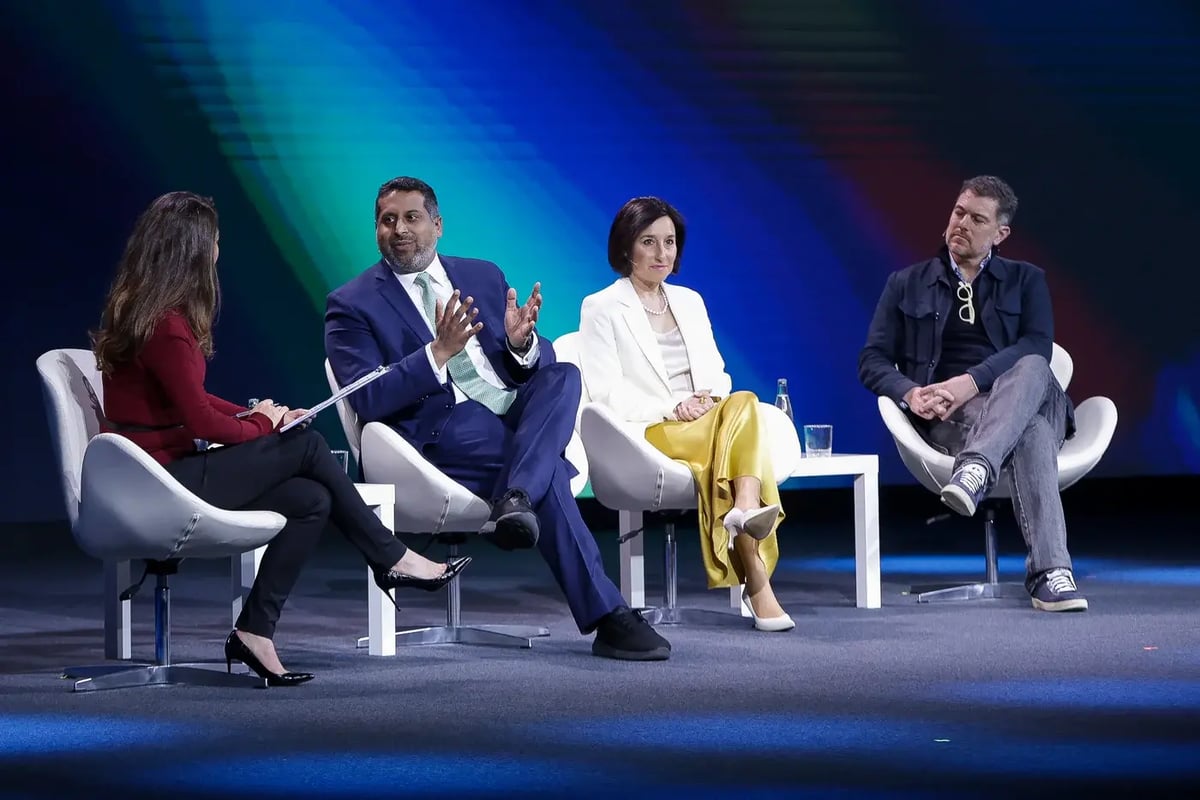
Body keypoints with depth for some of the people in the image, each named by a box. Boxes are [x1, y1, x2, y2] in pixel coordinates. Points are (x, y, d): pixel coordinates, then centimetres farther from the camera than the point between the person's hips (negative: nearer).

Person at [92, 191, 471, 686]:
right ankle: (392, 560, 5)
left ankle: (254, 632, 0)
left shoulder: (140, 311, 12)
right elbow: (199, 420, -17)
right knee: (306, 446, -7)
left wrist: (255, 415, 5)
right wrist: (260, 424, 2)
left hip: (162, 473, 10)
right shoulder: (166, 325, -19)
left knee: (311, 499, -1)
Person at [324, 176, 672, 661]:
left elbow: (537, 365, 16)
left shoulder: (483, 277, 20)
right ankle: (606, 618, -32)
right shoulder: (352, 306, 5)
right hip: (441, 432, -5)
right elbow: (368, 401, -10)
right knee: (549, 473, -30)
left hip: (519, 410, 5)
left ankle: (514, 500, -44)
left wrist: (522, 343, -9)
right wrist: (437, 353, -21)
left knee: (563, 375, -26)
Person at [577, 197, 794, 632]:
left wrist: (710, 399, -6)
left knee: (743, 403, -31)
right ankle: (757, 582, -45)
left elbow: (716, 373, 19)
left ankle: (745, 509, -56)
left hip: (709, 422, 5)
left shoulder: (689, 302, 23)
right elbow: (606, 393, -6)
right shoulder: (601, 309, 4)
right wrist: (673, 409, -18)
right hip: (648, 435, -5)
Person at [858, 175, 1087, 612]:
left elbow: (1037, 346, -2)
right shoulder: (907, 284, 19)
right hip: (946, 416, -1)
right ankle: (1049, 570, -58)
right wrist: (910, 393, -15)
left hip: (1023, 397, 1)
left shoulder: (1025, 281, 18)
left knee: (1032, 367, -40)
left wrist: (972, 382, -21)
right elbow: (872, 361, 11)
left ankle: (975, 468, -62)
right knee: (1031, 434, -39)